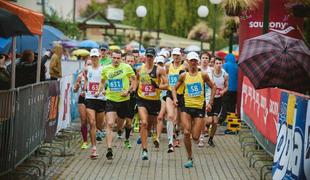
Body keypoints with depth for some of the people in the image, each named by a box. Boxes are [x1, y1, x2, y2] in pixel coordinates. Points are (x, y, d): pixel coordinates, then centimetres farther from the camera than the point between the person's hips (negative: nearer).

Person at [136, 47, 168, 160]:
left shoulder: (159, 70, -5)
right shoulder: (140, 69, 4)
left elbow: (166, 85, -9)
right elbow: (136, 80, 25)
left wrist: (158, 86, -27)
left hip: (155, 101, 0)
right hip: (142, 100, 0)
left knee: (149, 125, 14)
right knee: (144, 123, -19)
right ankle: (144, 150, -21)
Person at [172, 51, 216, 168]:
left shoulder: (203, 75, 1)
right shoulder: (184, 75, 3)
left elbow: (213, 87, 11)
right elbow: (175, 88, 13)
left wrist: (210, 102, 4)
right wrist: (175, 98, -5)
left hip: (199, 108, 0)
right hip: (187, 107, 0)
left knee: (195, 137, -3)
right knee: (186, 133, -15)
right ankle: (190, 158, 1)